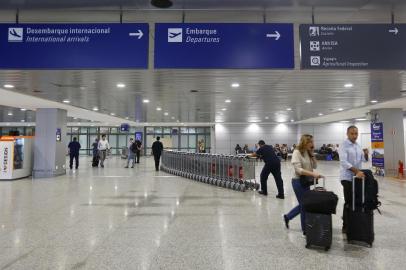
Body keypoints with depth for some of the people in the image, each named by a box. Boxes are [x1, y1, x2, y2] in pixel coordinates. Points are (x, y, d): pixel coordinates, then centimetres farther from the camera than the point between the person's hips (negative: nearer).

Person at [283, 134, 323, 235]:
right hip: (299, 182, -8)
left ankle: (287, 217, 37)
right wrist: (313, 174, -32)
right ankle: (305, 229, 17)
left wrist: (312, 154, -2)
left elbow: (315, 166, 8)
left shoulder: (308, 153, 9)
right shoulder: (297, 152, -15)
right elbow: (298, 170, -23)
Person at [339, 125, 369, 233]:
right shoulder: (344, 145, -11)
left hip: (358, 177, 7)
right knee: (348, 202, -3)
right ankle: (345, 226, 8)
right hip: (347, 177, -7)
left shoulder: (358, 145, 11)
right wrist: (356, 171, -31)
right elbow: (344, 162, -22)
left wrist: (366, 154, -10)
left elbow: (364, 160, 11)